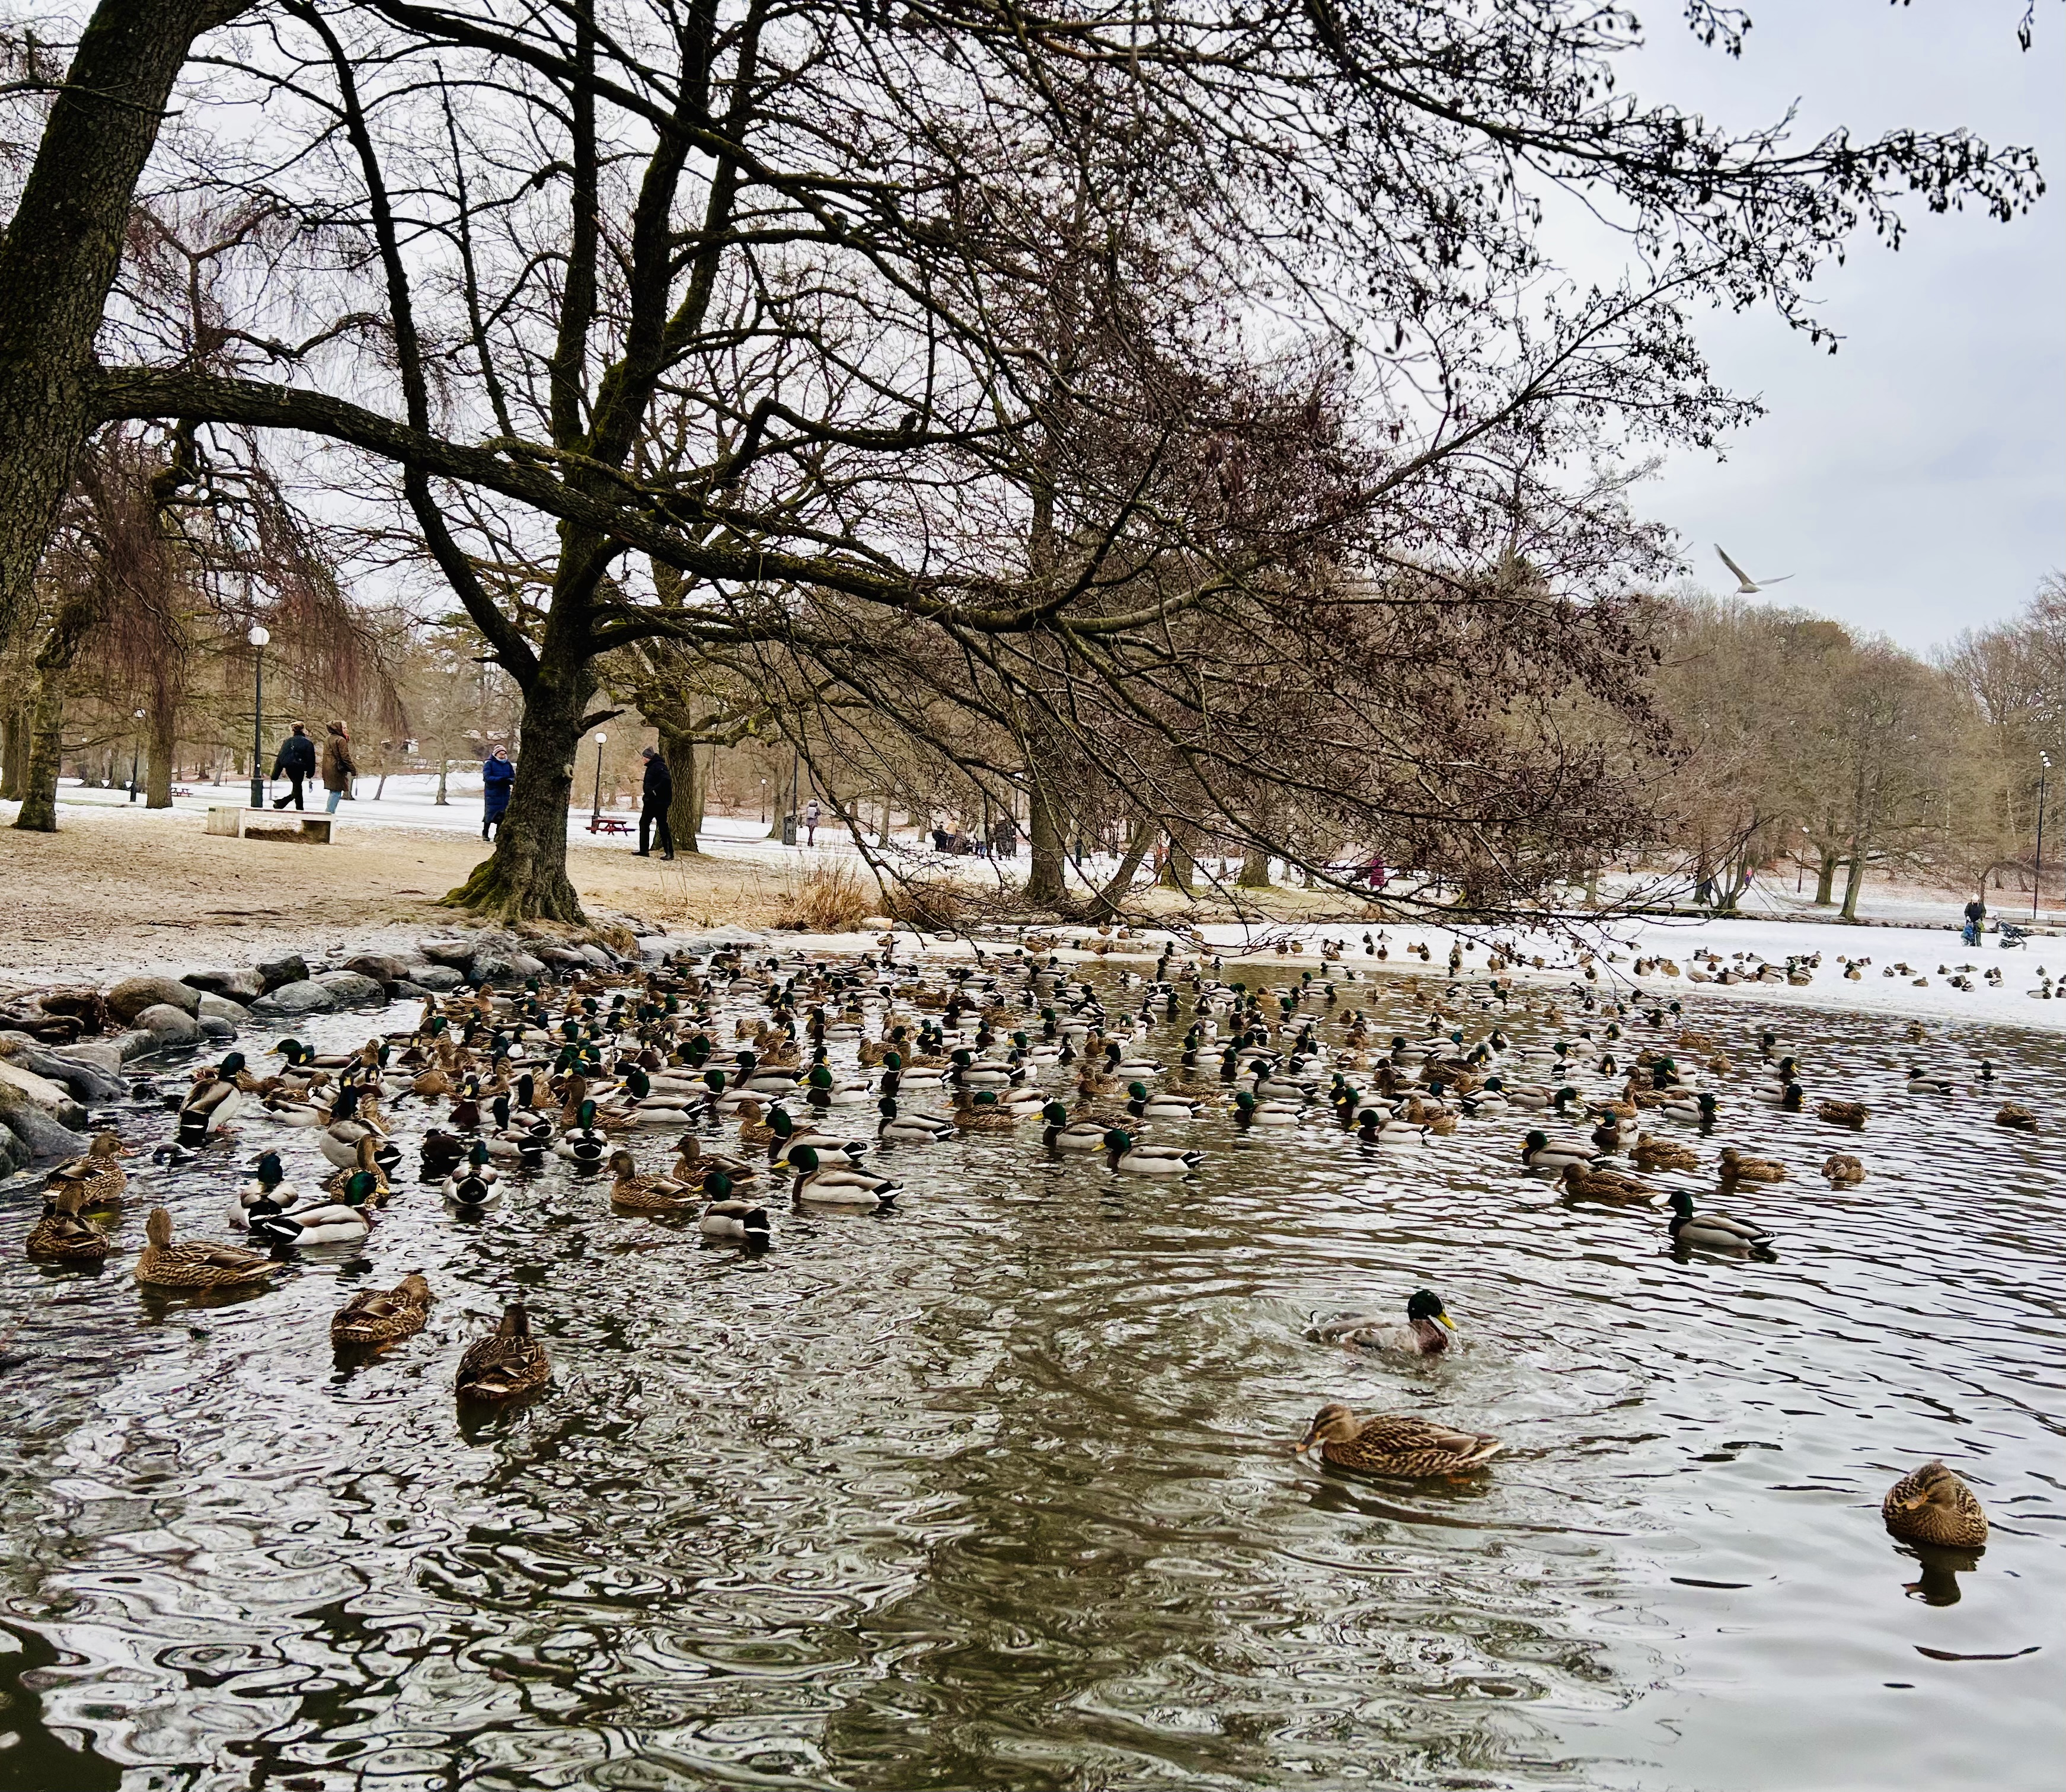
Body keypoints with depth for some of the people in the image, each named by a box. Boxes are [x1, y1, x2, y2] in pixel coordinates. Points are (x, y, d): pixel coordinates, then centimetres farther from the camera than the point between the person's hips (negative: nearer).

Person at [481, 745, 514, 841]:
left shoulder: (508, 765, 11)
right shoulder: (489, 764, -4)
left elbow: (514, 777, 8)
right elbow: (487, 777, -14)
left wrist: (509, 780, -17)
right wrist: (500, 779, -26)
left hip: (505, 794, 5)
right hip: (492, 793, -5)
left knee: (502, 815, 5)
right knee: (490, 814, -2)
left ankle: (498, 834, 13)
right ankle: (485, 834, 9)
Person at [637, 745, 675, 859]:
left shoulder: (659, 766, -15)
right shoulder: (651, 767, 16)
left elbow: (667, 780, -28)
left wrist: (655, 791, -25)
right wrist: (648, 792, 10)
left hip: (659, 802, -11)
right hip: (650, 801, 11)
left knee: (663, 826, -6)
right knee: (644, 823, 12)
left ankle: (669, 852, -2)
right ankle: (644, 850, 17)